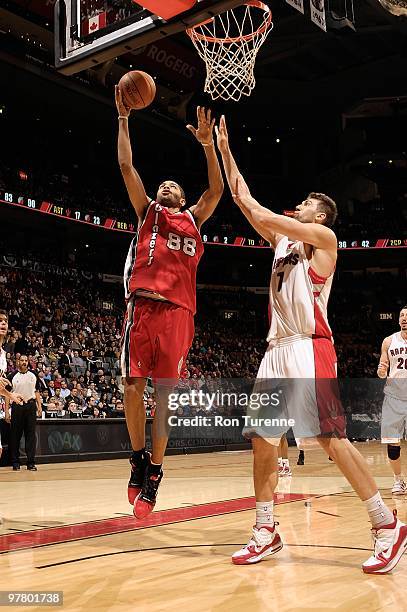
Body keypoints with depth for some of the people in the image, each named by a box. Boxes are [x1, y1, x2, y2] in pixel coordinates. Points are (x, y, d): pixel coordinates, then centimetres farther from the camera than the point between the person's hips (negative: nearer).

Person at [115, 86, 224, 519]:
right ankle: (138, 458, 16)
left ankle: (153, 475, 4)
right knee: (132, 387, -6)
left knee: (165, 392, -2)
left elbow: (216, 190, 14)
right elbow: (126, 166, 15)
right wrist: (124, 119, 14)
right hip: (143, 305, -1)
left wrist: (207, 143, 11)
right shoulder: (147, 211, 21)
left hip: (178, 312, 1)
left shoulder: (193, 219, 25)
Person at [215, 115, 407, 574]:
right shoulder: (282, 240, 22)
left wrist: (249, 203, 13)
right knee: (262, 438, 3)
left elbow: (260, 214, -7)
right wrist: (224, 150, 22)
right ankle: (265, 531, 12)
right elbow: (243, 201, 21)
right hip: (277, 349, 8)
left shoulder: (324, 237, 2)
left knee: (330, 437, -13)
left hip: (309, 348, -8)